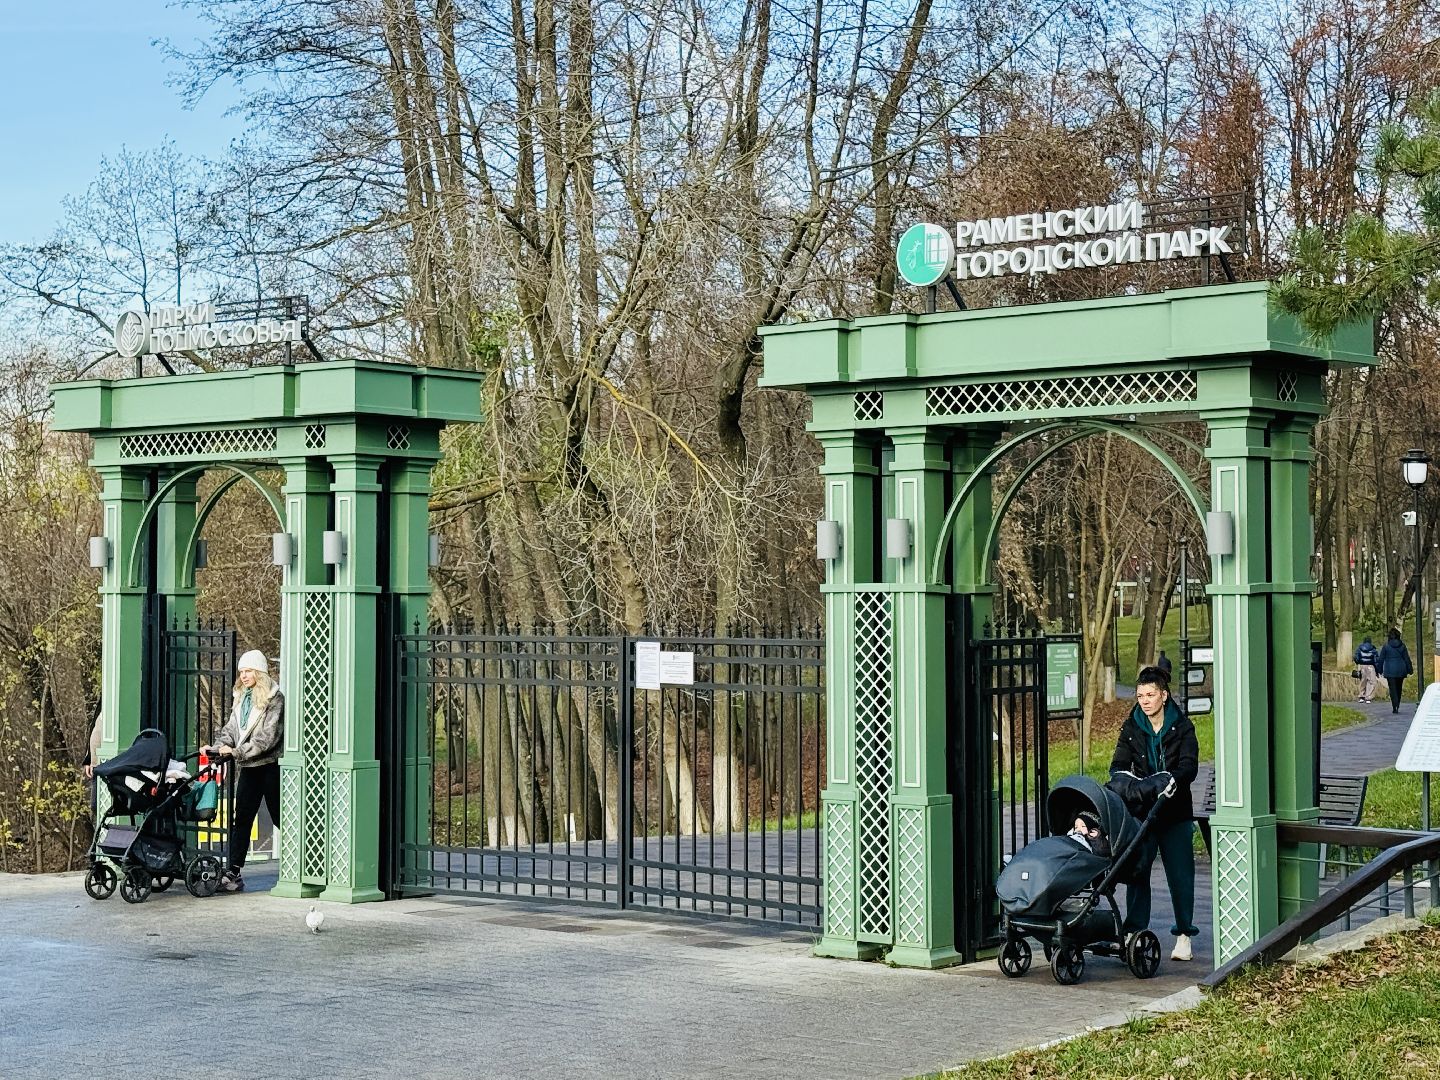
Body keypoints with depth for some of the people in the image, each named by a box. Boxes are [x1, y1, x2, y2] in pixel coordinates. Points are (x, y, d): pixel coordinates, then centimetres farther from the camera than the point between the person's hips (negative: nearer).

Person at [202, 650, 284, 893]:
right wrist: (216, 747, -6)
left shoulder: (274, 699, -9)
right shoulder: (241, 698, 13)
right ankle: (233, 873, 0)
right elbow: (231, 729, 12)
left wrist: (236, 751, -19)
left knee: (280, 818, 2)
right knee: (241, 819, 1)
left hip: (270, 766, -6)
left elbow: (268, 737, -16)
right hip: (248, 767, 6)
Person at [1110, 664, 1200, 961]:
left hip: (1175, 812, -1)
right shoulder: (1131, 727, 5)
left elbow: (1189, 766, -12)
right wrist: (1123, 776, -25)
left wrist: (1170, 778, -33)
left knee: (1180, 874, 2)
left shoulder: (1182, 726, -1)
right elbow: (1119, 764, -1)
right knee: (1136, 871, 0)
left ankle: (1184, 936, 12)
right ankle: (1134, 932, 6)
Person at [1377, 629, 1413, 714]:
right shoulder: (1402, 645, 2)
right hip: (1401, 671, 3)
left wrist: (1380, 670, 9)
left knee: (1393, 689, -5)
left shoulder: (1386, 646, -4)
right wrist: (1410, 669, 12)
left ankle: (1395, 707, -19)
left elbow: (1381, 659, 0)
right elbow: (1407, 659, 5)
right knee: (1399, 688, 14)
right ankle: (1397, 706, 21)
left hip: (1390, 671, -3)